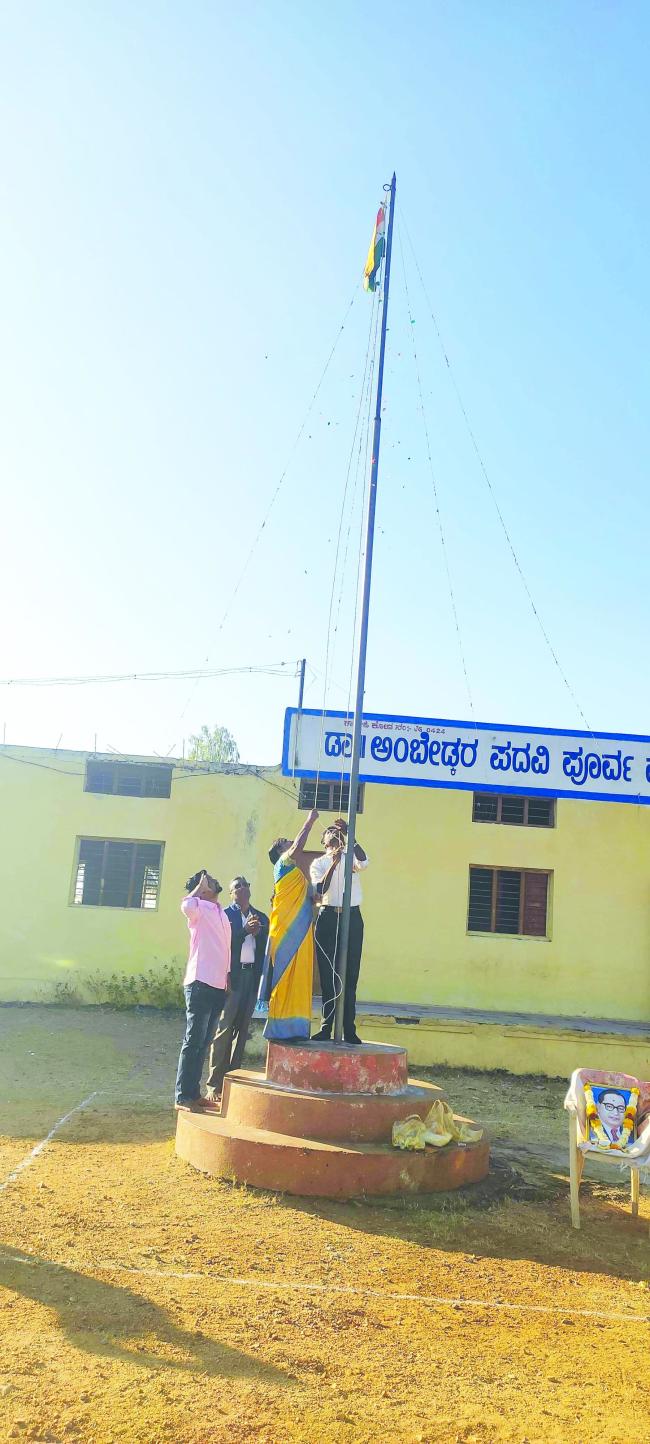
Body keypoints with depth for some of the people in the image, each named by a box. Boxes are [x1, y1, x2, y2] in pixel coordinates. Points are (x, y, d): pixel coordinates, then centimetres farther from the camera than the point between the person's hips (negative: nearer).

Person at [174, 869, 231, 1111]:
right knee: (193, 1041, -6)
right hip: (200, 983, -8)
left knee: (204, 1043, 11)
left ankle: (194, 1093, 18)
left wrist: (228, 977, 15)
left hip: (218, 985, 8)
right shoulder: (199, 907, -4)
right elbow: (186, 905, -29)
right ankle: (183, 1097, -3)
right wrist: (199, 886, -12)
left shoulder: (221, 912, 19)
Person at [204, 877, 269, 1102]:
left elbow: (267, 948, 11)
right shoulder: (224, 915, 1)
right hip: (232, 976, -5)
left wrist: (258, 933, -6)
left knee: (241, 1029, 7)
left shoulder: (261, 918, 15)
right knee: (224, 1029, -7)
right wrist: (245, 930, -17)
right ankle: (214, 1085, -5)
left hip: (253, 976, 5)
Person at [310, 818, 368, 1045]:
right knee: (327, 974, 1)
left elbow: (364, 862, -12)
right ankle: (326, 1027, 6)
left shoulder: (351, 857, 13)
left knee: (350, 975, -1)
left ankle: (349, 1030, 0)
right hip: (328, 917, 0)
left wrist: (349, 833, -15)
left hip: (352, 917, 1)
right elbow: (320, 888, -7)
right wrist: (333, 863, -15)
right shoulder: (318, 863, 10)